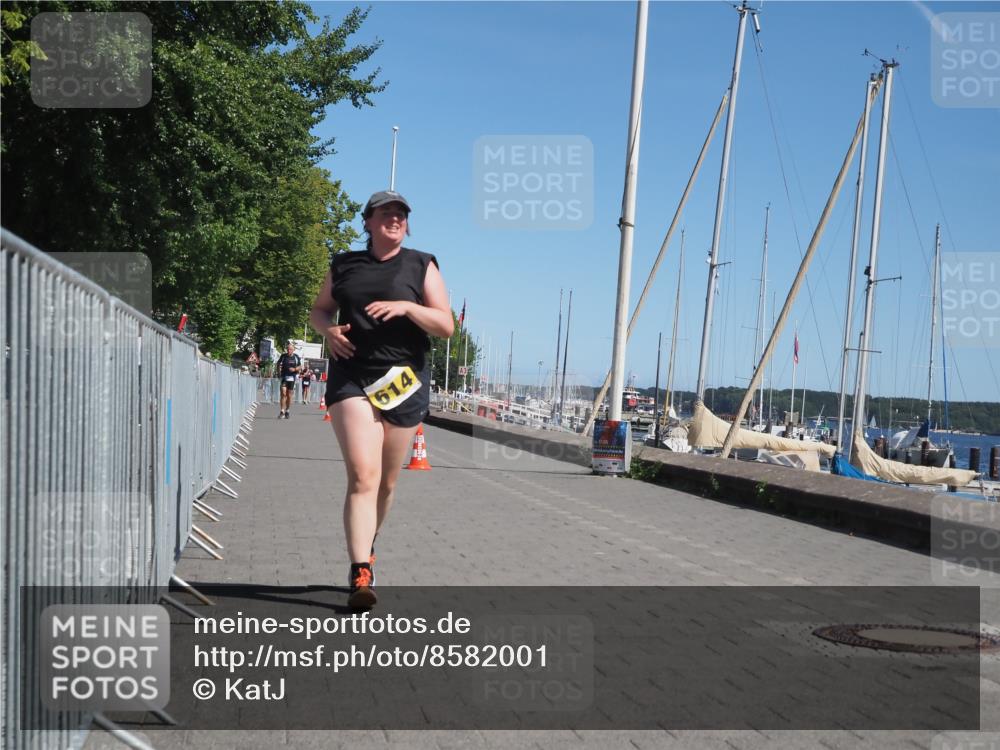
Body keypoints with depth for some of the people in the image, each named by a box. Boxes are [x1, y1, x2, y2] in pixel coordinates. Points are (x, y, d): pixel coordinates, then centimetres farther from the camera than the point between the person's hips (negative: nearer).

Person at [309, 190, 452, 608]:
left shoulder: (421, 266, 6)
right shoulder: (344, 266, 11)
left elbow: (446, 326, 0)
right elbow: (319, 310, 23)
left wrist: (406, 307, -17)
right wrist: (328, 329, 0)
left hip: (403, 380, 1)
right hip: (351, 377, -1)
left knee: (386, 482, 10)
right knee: (362, 476, -17)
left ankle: (367, 548, 35)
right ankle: (361, 573, -22)